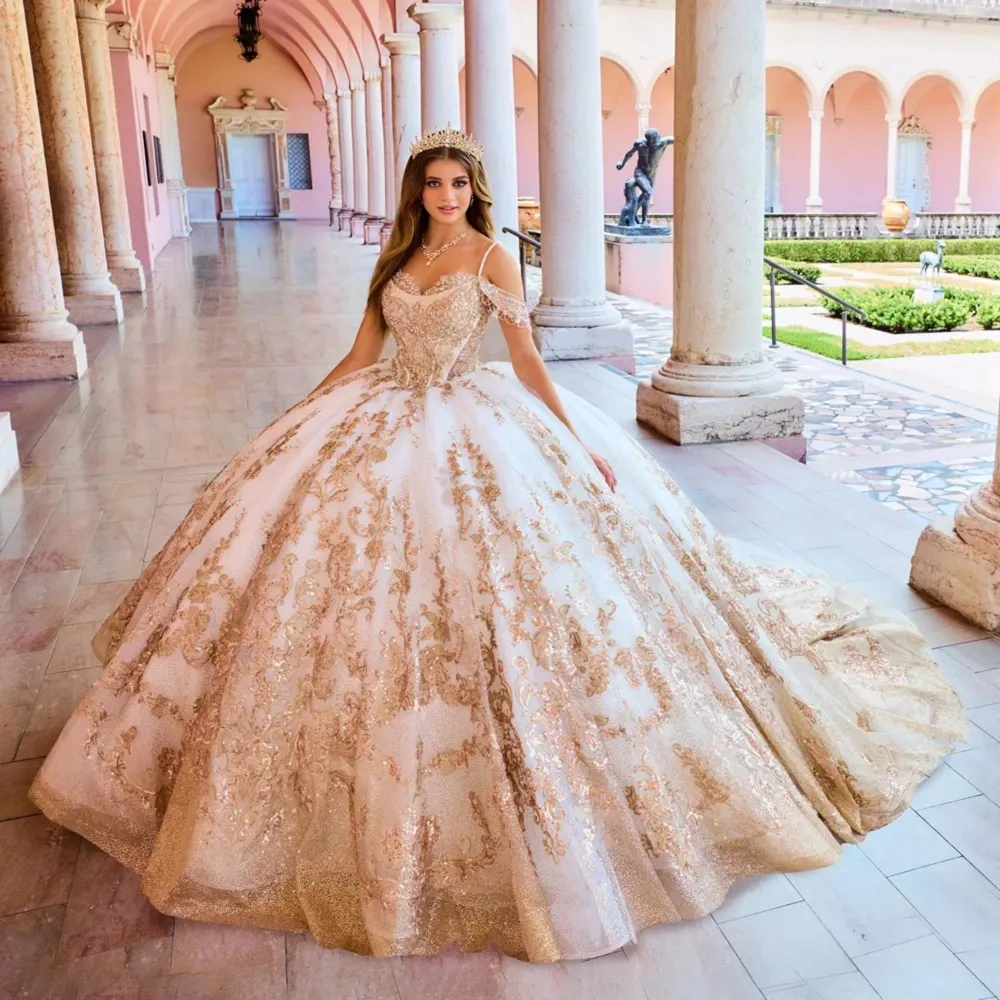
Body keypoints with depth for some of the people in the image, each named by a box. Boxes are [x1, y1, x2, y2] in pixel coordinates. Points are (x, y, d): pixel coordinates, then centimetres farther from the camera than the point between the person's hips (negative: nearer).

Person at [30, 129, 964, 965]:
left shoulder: (493, 256, -3)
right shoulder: (398, 256, 11)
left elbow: (527, 361, -5)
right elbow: (361, 352, 13)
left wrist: (577, 442, -11)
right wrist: (296, 417, 13)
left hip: (470, 429, -5)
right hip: (385, 422, 6)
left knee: (480, 578, -8)